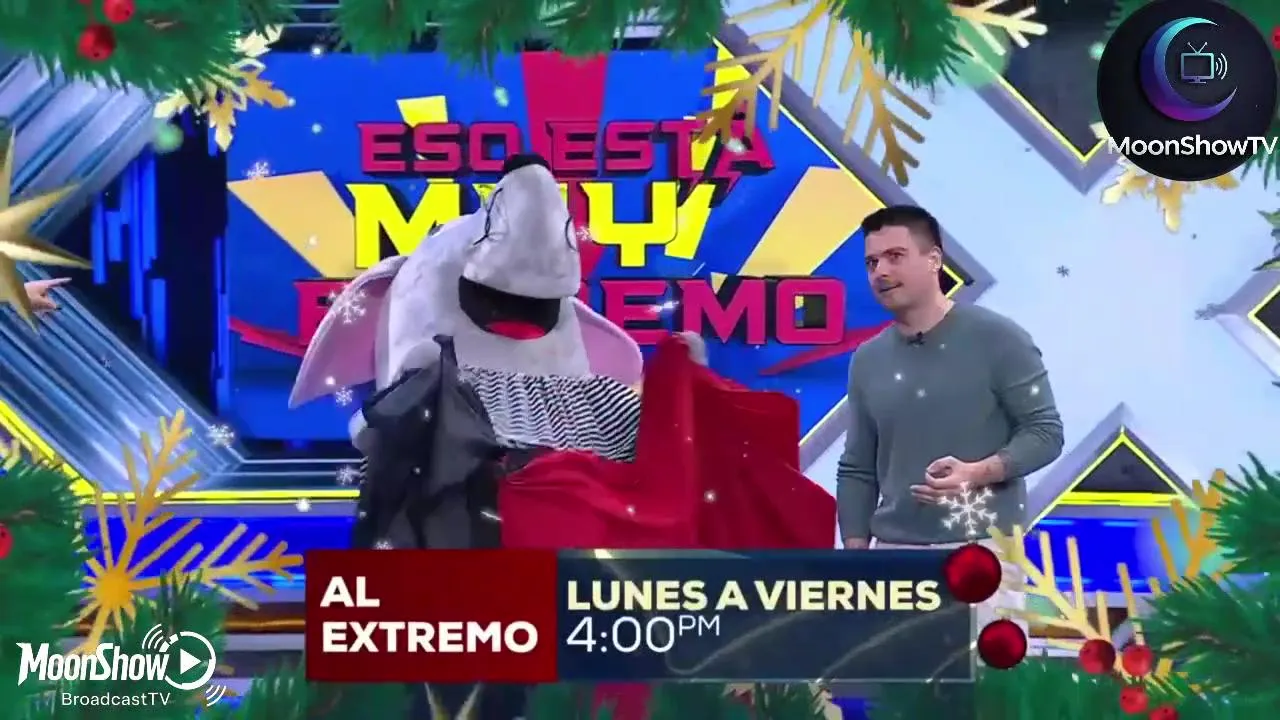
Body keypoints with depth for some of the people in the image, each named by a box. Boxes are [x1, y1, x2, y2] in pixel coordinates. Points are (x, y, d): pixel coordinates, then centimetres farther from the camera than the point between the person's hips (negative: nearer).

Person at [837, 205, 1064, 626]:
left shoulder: (997, 339, -3)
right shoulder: (867, 360, 11)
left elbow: (1046, 432, -3)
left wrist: (977, 473, -20)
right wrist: (855, 553, 5)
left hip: (980, 551, -4)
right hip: (892, 553, 4)